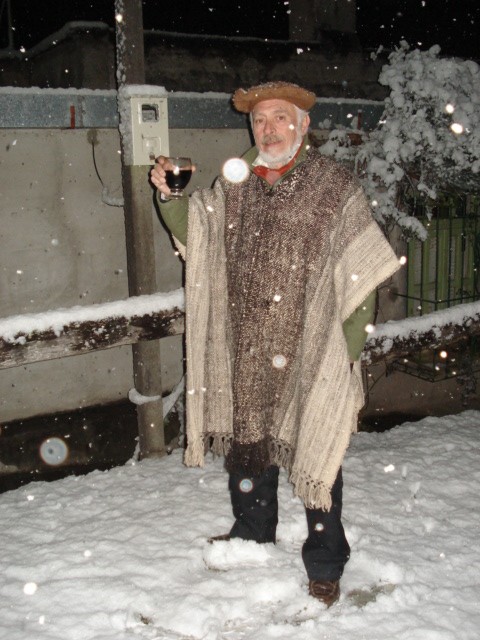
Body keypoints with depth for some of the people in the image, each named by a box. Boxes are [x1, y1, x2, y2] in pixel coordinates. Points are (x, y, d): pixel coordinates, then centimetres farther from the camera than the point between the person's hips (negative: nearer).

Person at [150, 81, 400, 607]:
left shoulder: (336, 188, -5)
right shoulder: (233, 183, 8)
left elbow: (358, 279, -6)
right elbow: (194, 232, 20)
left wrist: (347, 354, -10)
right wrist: (168, 195, 0)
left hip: (309, 356, -4)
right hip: (243, 353, 5)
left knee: (316, 452, 6)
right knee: (244, 443, 18)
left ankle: (324, 564, 26)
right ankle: (252, 532, 44)